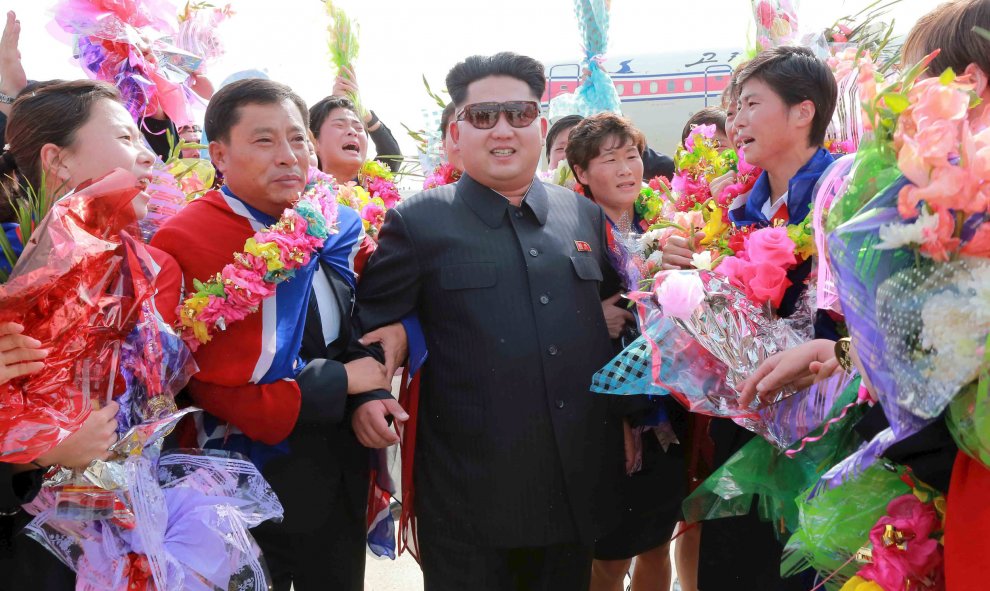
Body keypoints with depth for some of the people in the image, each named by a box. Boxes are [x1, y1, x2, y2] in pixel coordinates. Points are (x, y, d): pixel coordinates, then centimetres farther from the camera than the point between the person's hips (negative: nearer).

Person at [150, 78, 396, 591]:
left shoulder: (338, 227, 1)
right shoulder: (184, 245, -18)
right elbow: (211, 387, -20)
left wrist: (372, 395, -10)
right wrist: (339, 382, -16)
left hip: (342, 480, 6)